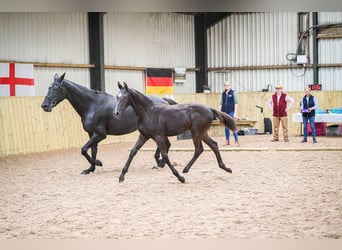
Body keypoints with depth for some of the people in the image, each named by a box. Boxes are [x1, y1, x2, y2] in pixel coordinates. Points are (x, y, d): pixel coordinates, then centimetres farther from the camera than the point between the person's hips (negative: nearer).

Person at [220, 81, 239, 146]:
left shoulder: (233, 93, -2)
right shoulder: (223, 93, 12)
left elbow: (236, 103, -5)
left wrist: (235, 113, -11)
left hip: (231, 112, -5)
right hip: (224, 112, 5)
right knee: (226, 127, 9)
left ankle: (237, 141, -7)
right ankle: (227, 141, 15)